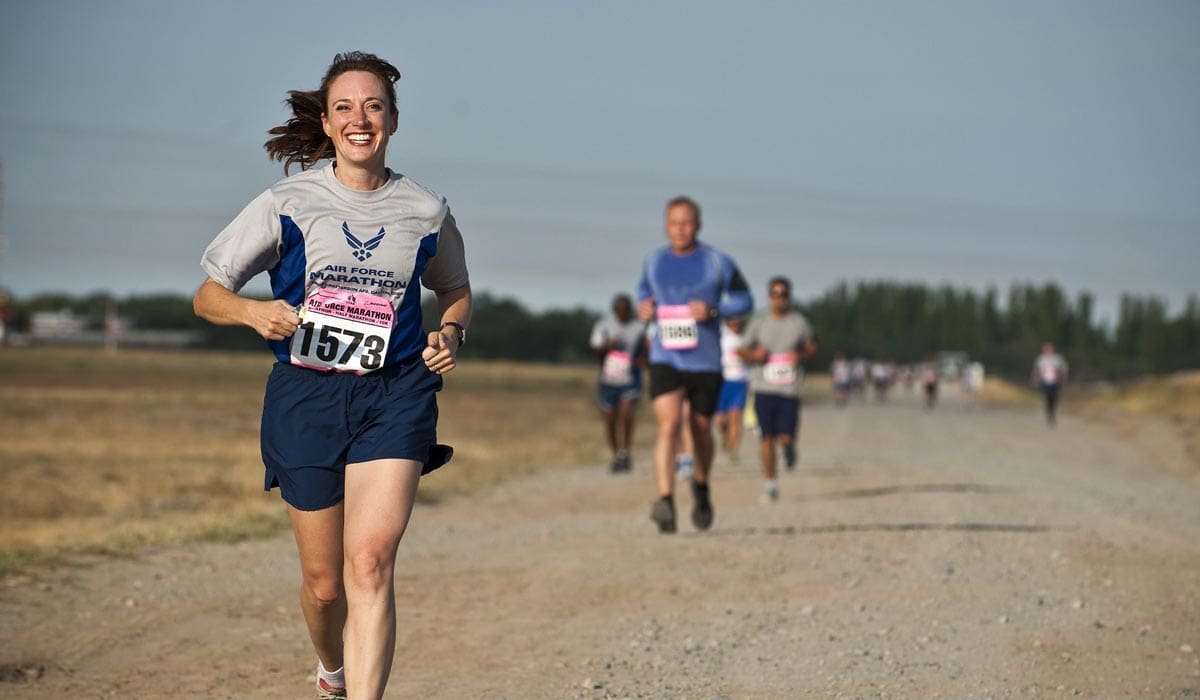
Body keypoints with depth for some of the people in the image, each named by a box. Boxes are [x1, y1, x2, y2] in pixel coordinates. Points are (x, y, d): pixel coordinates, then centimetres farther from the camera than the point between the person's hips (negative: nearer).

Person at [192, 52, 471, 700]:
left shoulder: (425, 211, 5)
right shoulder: (288, 204, 1)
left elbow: (455, 291, 24)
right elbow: (207, 296, 5)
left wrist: (450, 332, 1)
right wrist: (255, 312, -17)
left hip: (395, 394, 0)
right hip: (305, 396, 0)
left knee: (370, 562, -19)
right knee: (324, 581, 8)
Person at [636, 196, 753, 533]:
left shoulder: (718, 263, -3)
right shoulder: (654, 262, 6)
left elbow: (744, 300, 4)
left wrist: (713, 310, -14)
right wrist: (643, 306, 3)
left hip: (706, 362, 0)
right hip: (665, 360, 1)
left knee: (700, 430, 11)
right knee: (667, 425, -19)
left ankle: (701, 486, 42)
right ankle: (665, 502, -30)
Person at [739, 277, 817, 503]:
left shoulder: (799, 321, 3)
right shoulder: (758, 323, 4)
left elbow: (812, 346, 14)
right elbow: (744, 350, 12)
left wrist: (802, 356, -7)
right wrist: (754, 355, -10)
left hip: (790, 389, 0)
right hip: (764, 388, 1)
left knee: (786, 437, -7)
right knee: (766, 437, -2)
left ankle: (789, 446, 31)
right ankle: (771, 484, 9)